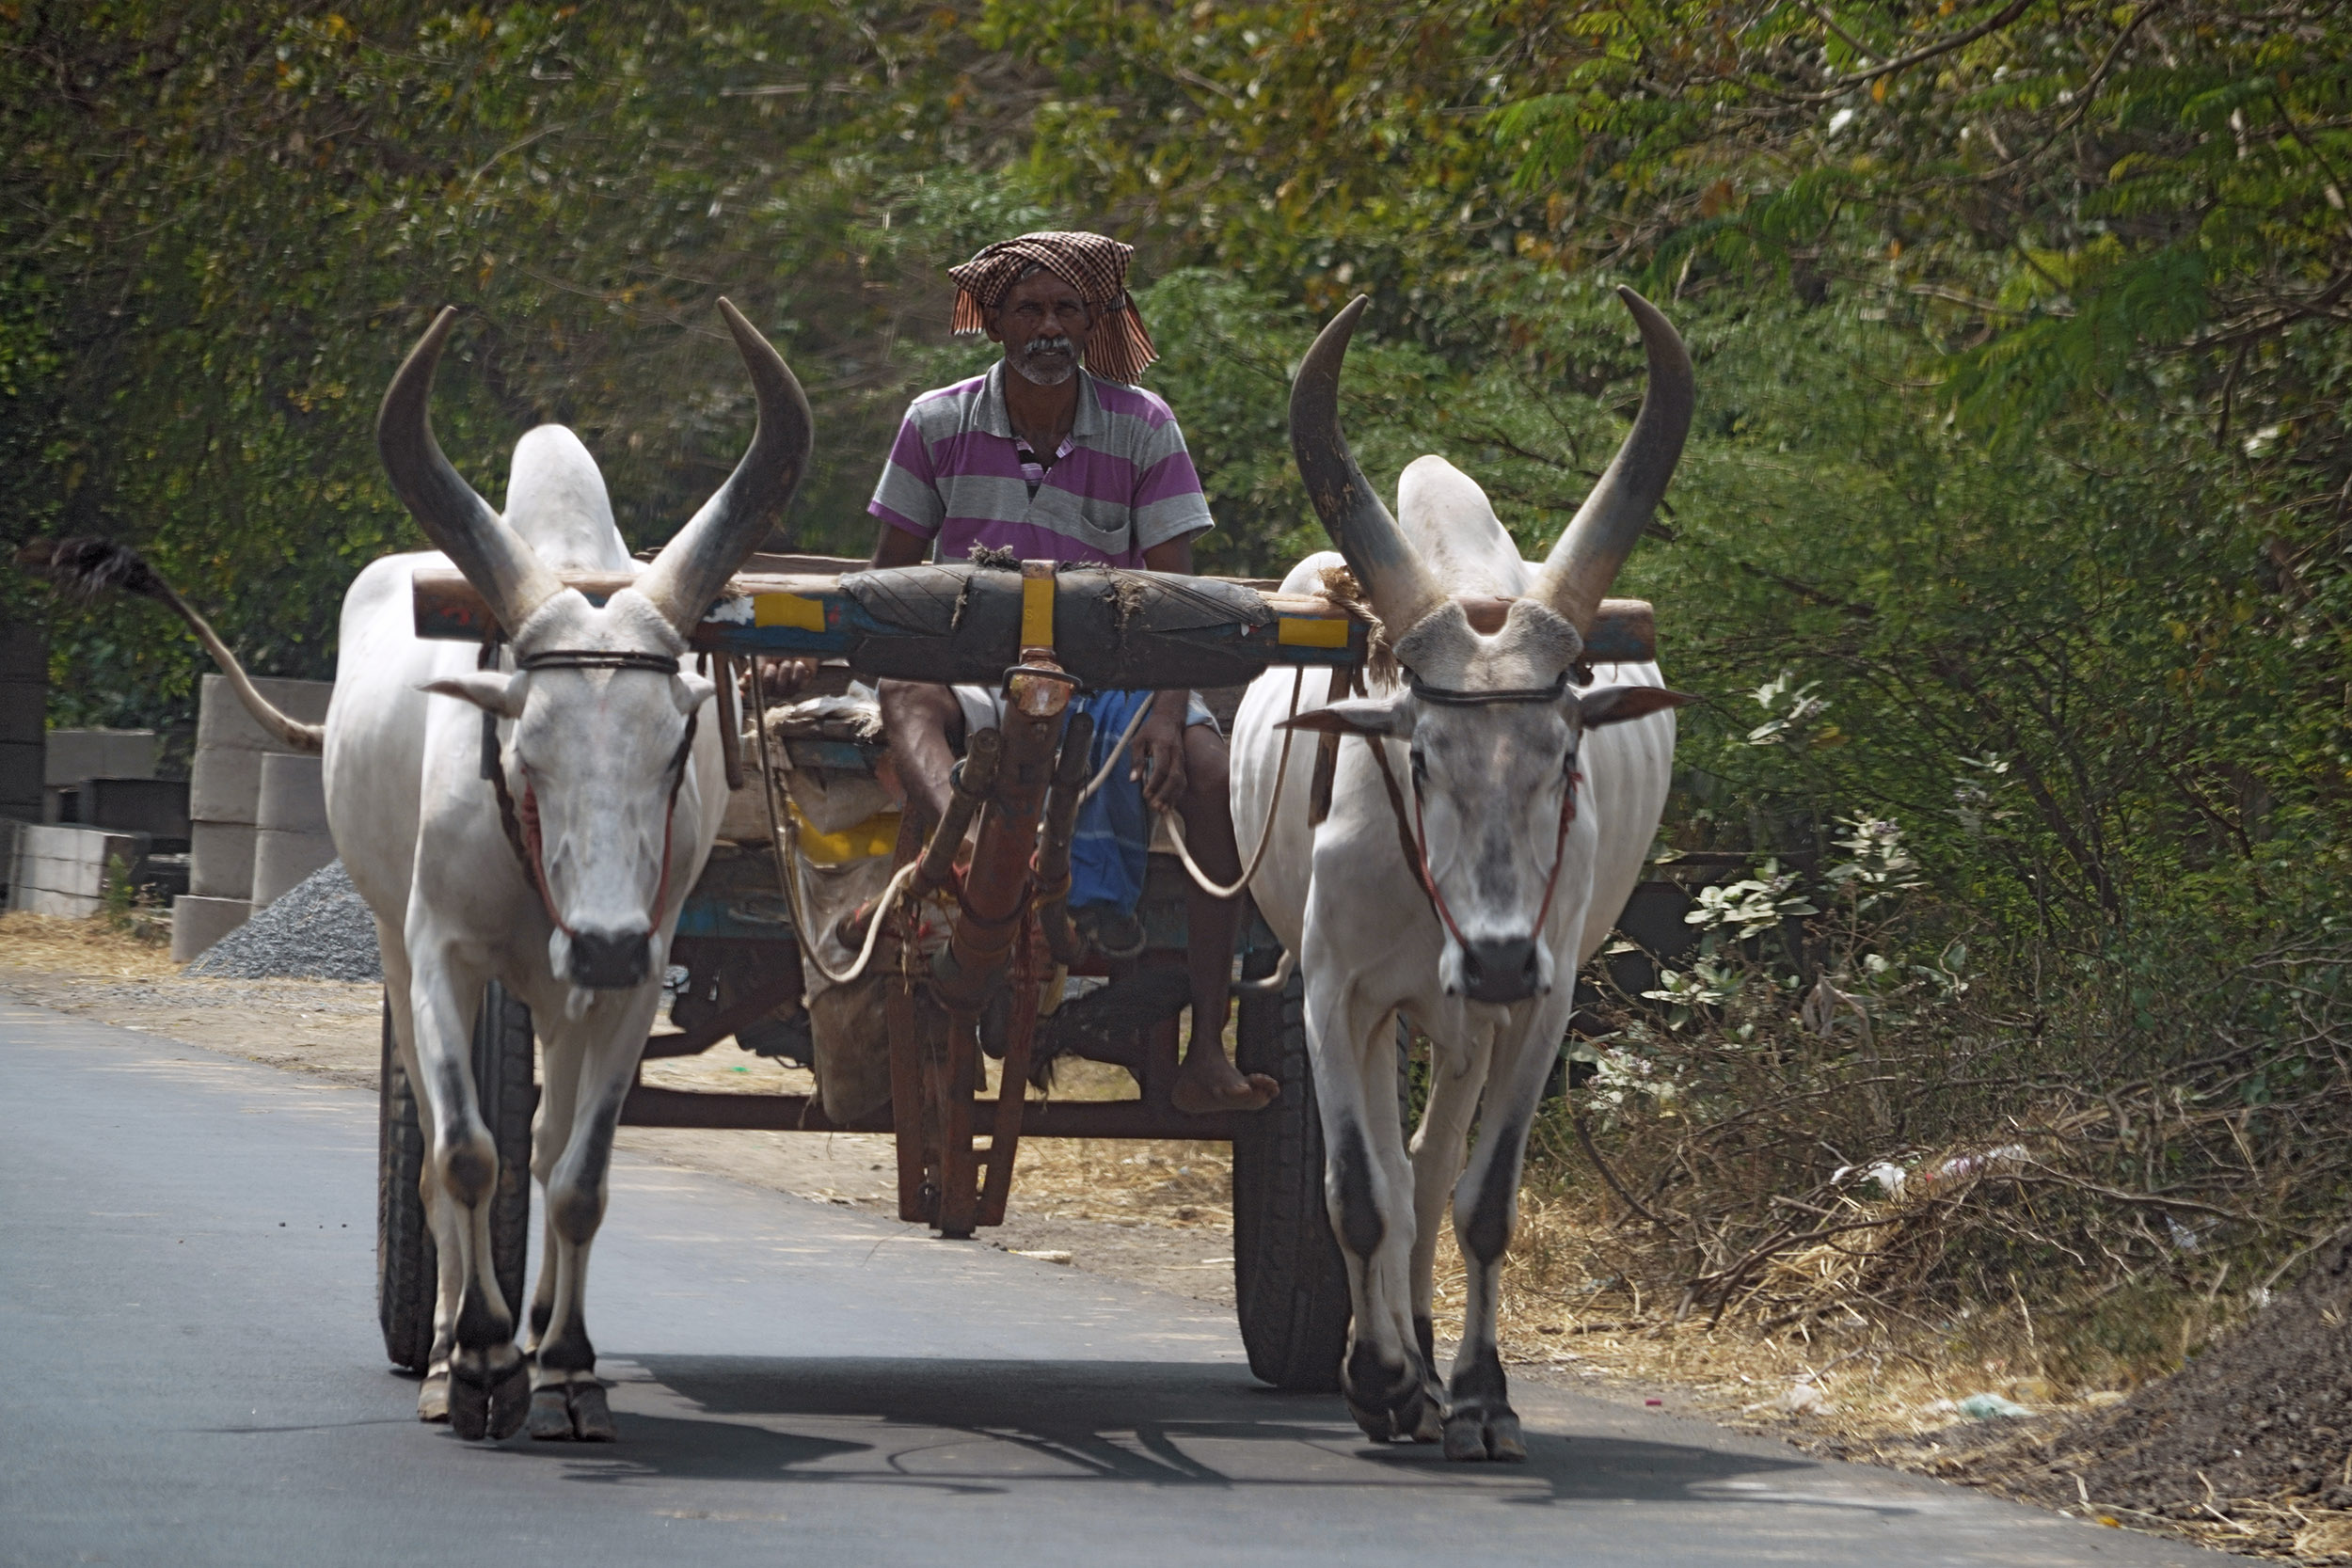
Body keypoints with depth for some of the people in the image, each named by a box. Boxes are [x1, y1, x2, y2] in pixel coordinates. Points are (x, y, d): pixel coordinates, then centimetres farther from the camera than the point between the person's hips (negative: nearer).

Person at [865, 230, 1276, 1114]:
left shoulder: (1142, 428, 1)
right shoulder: (940, 425, 4)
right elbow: (891, 576, 9)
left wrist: (1165, 711, -22)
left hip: (1109, 672, 0)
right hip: (978, 670, 0)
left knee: (1212, 770, -30)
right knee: (908, 701, -35)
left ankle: (1206, 1052, -29)